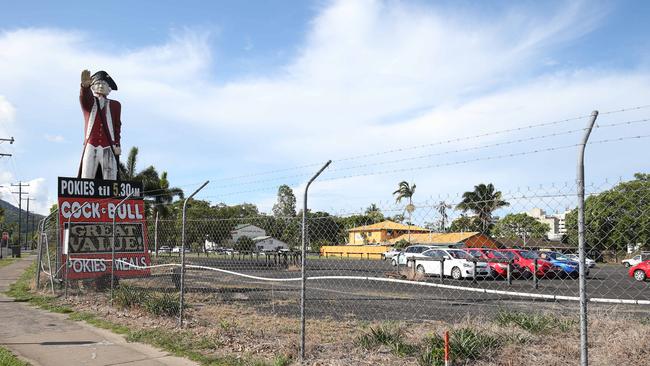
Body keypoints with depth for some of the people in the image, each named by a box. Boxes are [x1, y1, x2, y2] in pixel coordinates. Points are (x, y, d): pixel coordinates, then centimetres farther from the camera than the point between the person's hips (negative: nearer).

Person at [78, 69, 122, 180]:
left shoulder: (115, 105, 16)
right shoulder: (89, 102, 12)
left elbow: (117, 125, 11)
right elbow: (84, 96, -11)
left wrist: (116, 144, -4)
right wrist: (85, 85, -34)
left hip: (109, 150, 1)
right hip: (91, 148, -1)